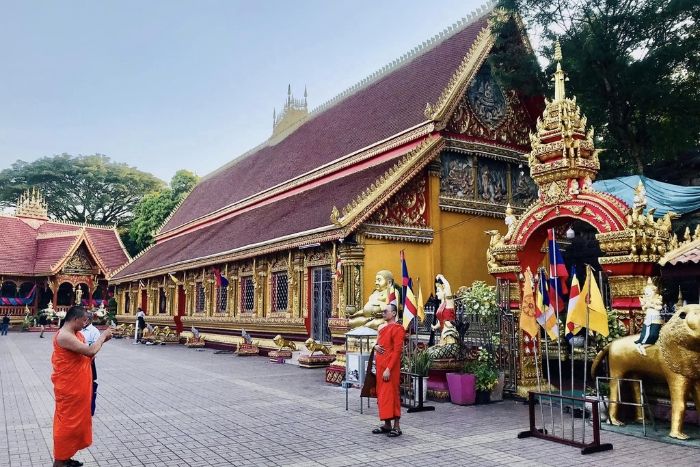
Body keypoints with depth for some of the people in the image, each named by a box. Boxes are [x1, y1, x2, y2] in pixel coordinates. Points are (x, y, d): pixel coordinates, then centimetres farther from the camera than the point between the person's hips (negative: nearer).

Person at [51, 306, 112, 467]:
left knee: (74, 420, 17)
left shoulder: (75, 334, 10)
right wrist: (103, 336, -16)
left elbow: (87, 354, 13)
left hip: (77, 386, 10)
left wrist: (102, 340, 1)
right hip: (68, 388, -10)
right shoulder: (64, 336, -23)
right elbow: (90, 351, -29)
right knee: (66, 422, 0)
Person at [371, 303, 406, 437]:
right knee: (382, 395, 12)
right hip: (380, 366, 9)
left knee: (391, 395, -5)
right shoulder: (382, 328, 15)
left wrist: (388, 369, -21)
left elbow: (397, 351, -17)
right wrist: (375, 346, 0)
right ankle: (387, 425, 21)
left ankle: (396, 427, 3)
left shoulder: (398, 329, -11)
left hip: (390, 368, -9)